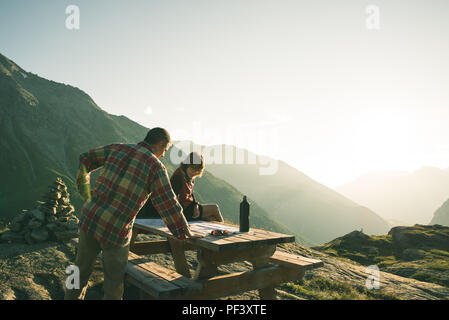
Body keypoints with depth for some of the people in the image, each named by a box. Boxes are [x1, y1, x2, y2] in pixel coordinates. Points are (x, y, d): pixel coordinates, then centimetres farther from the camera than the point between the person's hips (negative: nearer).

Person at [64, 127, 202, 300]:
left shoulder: (117, 148, 6)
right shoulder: (156, 166, -8)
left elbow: (84, 160, 14)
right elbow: (168, 204, -8)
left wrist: (86, 194, 20)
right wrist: (186, 233, 3)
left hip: (89, 219, 5)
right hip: (116, 232, -5)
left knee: (81, 272, 23)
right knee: (114, 285, 13)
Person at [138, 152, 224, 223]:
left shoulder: (191, 176, 4)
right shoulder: (178, 176, -23)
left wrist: (196, 205, -2)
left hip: (190, 206, 9)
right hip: (183, 209, -9)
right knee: (214, 208, -2)